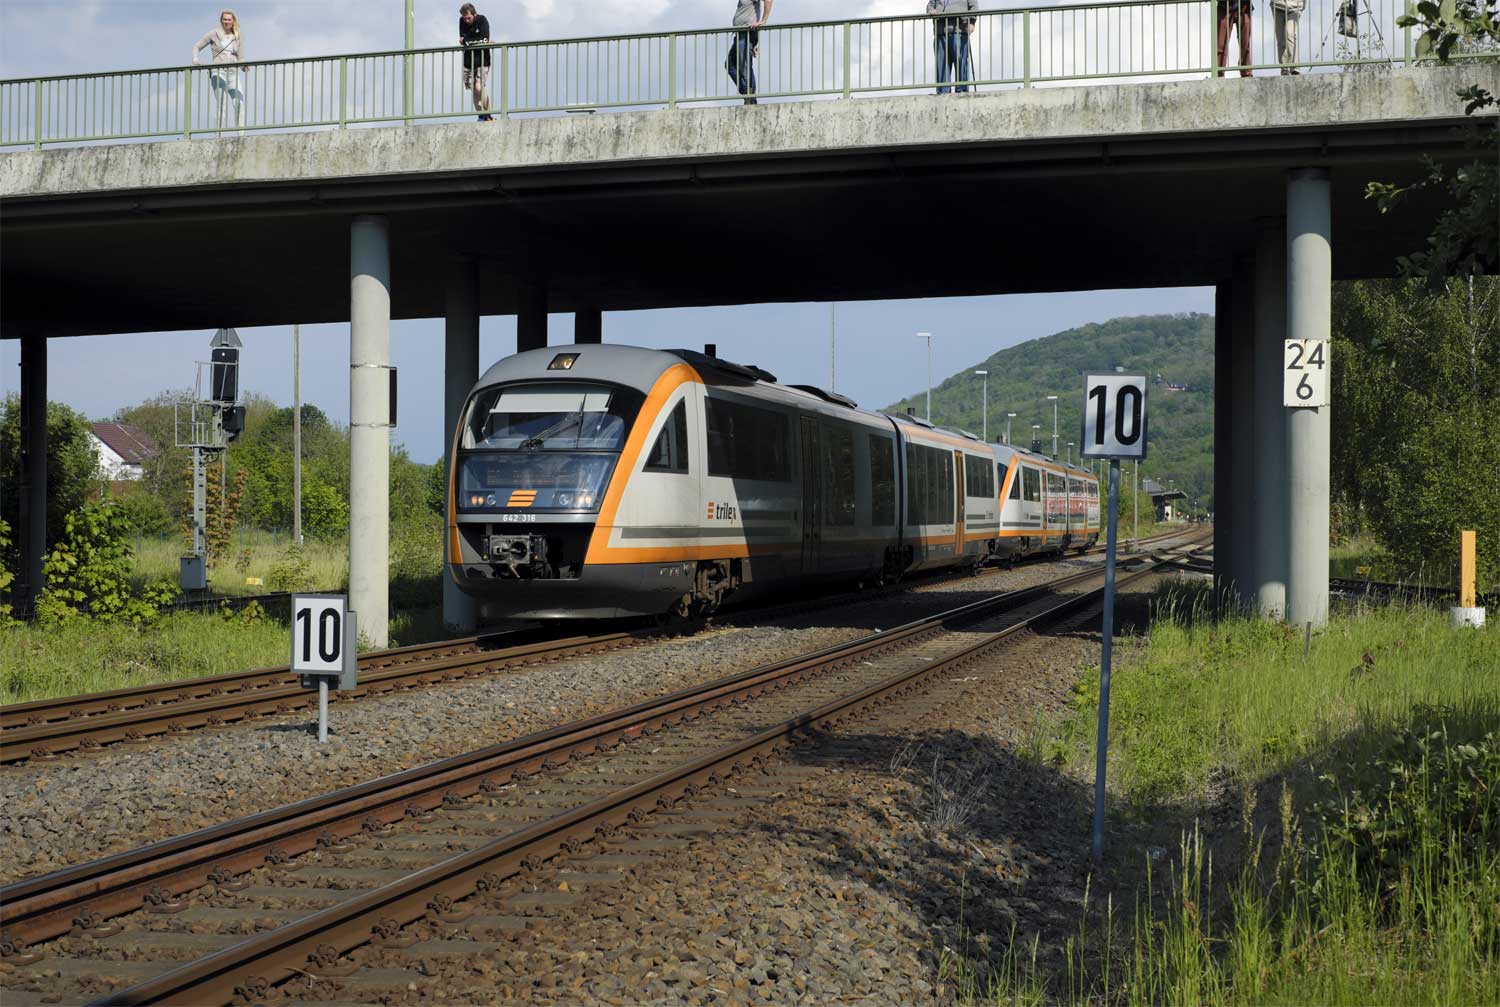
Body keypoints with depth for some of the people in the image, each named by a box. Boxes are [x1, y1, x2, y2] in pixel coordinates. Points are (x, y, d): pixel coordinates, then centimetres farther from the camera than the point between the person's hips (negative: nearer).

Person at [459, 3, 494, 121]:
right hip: (468, 61, 5)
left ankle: (487, 116, -7)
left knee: (479, 88, -17)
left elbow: (485, 40, -19)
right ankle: (481, 115, 14)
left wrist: (467, 41, -14)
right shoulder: (462, 21, 1)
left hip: (482, 60, -5)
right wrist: (478, 41, -15)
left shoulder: (482, 20, -10)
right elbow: (462, 40, -5)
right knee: (473, 89, 4)